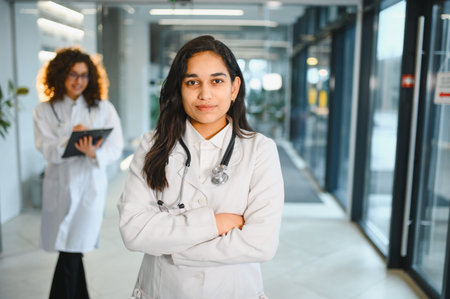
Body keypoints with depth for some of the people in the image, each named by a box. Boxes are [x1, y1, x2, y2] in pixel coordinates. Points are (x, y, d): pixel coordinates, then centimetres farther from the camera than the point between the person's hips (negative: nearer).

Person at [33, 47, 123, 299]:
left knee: (70, 252, -3)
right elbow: (47, 151, -7)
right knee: (72, 253, 9)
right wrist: (71, 139, -25)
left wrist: (94, 153, -25)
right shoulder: (45, 111, 5)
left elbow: (115, 148, -5)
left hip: (90, 186, -1)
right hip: (59, 186, 2)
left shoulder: (104, 108, 3)